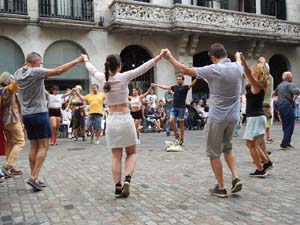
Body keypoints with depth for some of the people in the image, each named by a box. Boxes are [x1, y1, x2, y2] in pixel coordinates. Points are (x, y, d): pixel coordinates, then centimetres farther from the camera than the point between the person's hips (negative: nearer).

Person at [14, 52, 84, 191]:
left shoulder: (18, 74, 8)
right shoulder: (36, 72, -13)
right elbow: (58, 71, -22)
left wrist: (27, 63, 27)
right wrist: (77, 61, -19)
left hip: (26, 115, 8)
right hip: (39, 114, -7)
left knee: (34, 146, 12)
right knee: (43, 146, -2)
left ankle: (33, 177, 14)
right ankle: (34, 177, -8)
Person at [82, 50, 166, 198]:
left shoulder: (103, 79, 2)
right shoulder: (124, 77, -8)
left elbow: (92, 70, 23)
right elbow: (144, 67, -5)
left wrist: (86, 60, 43)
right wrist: (159, 56, 2)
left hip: (111, 121, 3)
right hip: (125, 119, -3)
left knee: (116, 157, 9)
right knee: (131, 153, 13)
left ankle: (118, 188, 9)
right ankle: (127, 179, -9)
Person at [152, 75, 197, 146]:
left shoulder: (185, 87, -1)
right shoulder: (174, 87, 13)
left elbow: (192, 84, -17)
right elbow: (165, 87, 21)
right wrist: (156, 85, 28)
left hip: (181, 108, -4)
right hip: (174, 107, 4)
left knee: (181, 124, 2)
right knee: (171, 121, -8)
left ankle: (181, 139, 12)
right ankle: (176, 135, 11)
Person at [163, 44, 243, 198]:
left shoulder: (214, 70, -16)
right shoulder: (237, 67, 2)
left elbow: (185, 70, -11)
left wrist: (170, 57, 2)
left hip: (217, 117, -6)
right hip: (233, 116, 7)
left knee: (214, 153, 7)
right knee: (227, 148, 25)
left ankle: (221, 188, 14)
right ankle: (235, 178, 12)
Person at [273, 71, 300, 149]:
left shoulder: (279, 85, 14)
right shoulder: (290, 85, -10)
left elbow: (274, 93, 27)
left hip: (280, 106, 8)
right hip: (288, 106, -8)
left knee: (285, 125, 15)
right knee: (290, 126, -3)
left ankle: (287, 142, 21)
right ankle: (284, 144, -6)